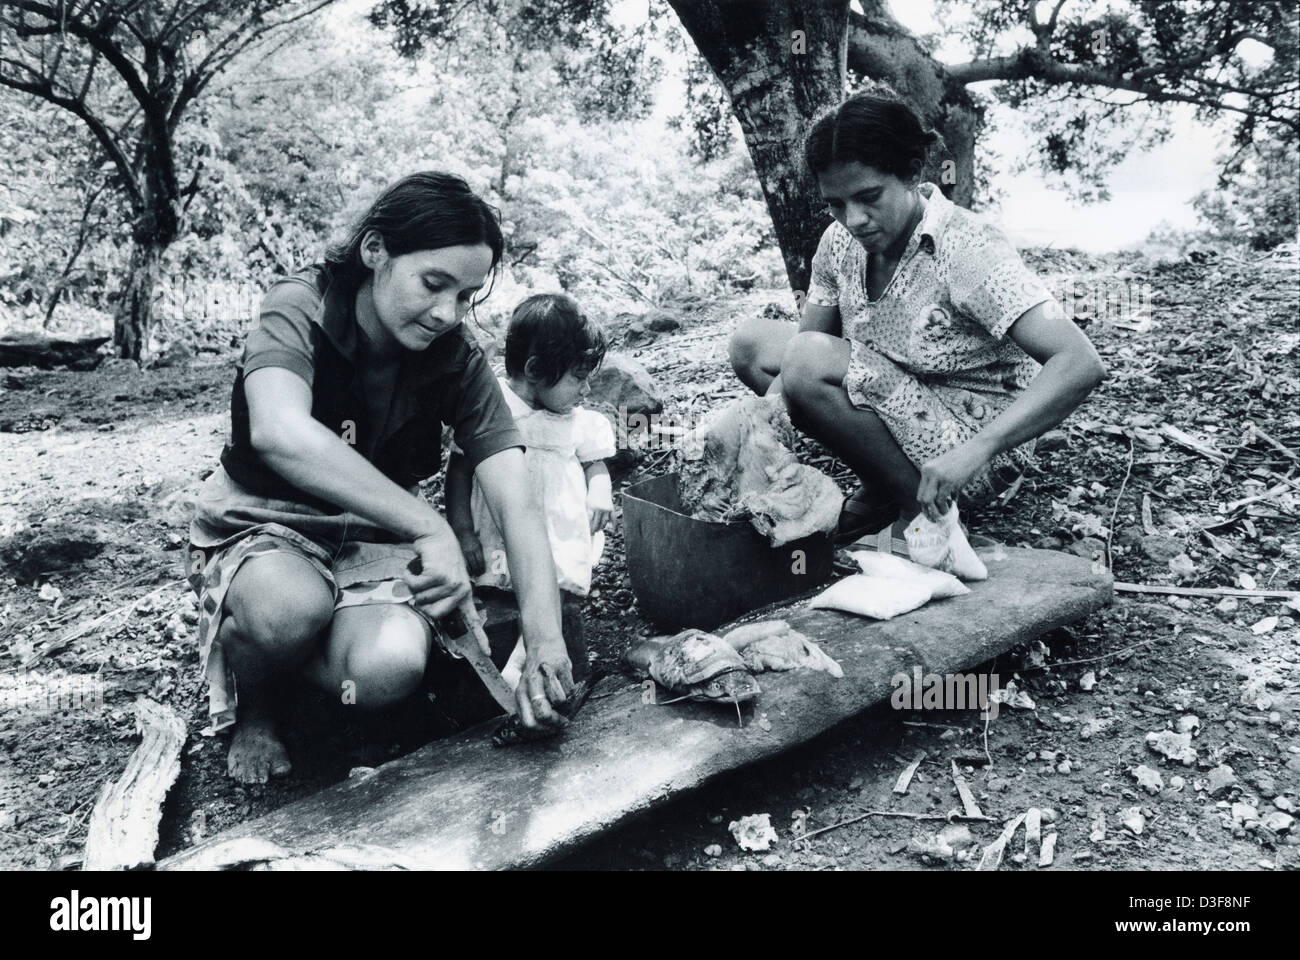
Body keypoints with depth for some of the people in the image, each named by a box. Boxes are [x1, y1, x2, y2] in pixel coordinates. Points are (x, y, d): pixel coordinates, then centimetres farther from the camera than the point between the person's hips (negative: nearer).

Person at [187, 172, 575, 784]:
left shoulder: (456, 360, -11)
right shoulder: (300, 308, -19)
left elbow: (517, 505, -19)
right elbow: (280, 433, -40)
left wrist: (546, 643, -34)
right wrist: (431, 527, -44)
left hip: (375, 534, 2)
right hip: (262, 523, -2)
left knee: (390, 670, -30)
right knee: (292, 608, -37)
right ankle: (250, 708, 0)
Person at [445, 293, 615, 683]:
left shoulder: (579, 422, 6)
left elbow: (595, 463, 19)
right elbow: (460, 469, 2)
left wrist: (599, 496, -3)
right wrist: (462, 531, -4)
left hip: (561, 547, 2)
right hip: (497, 546, -2)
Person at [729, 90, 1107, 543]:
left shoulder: (969, 250, -23)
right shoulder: (841, 241, -3)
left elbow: (1081, 364, -31)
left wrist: (975, 451, -42)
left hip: (982, 439, -8)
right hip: (902, 414, 8)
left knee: (813, 360, -28)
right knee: (752, 340, 3)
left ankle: (916, 505, -10)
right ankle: (885, 486, 0)